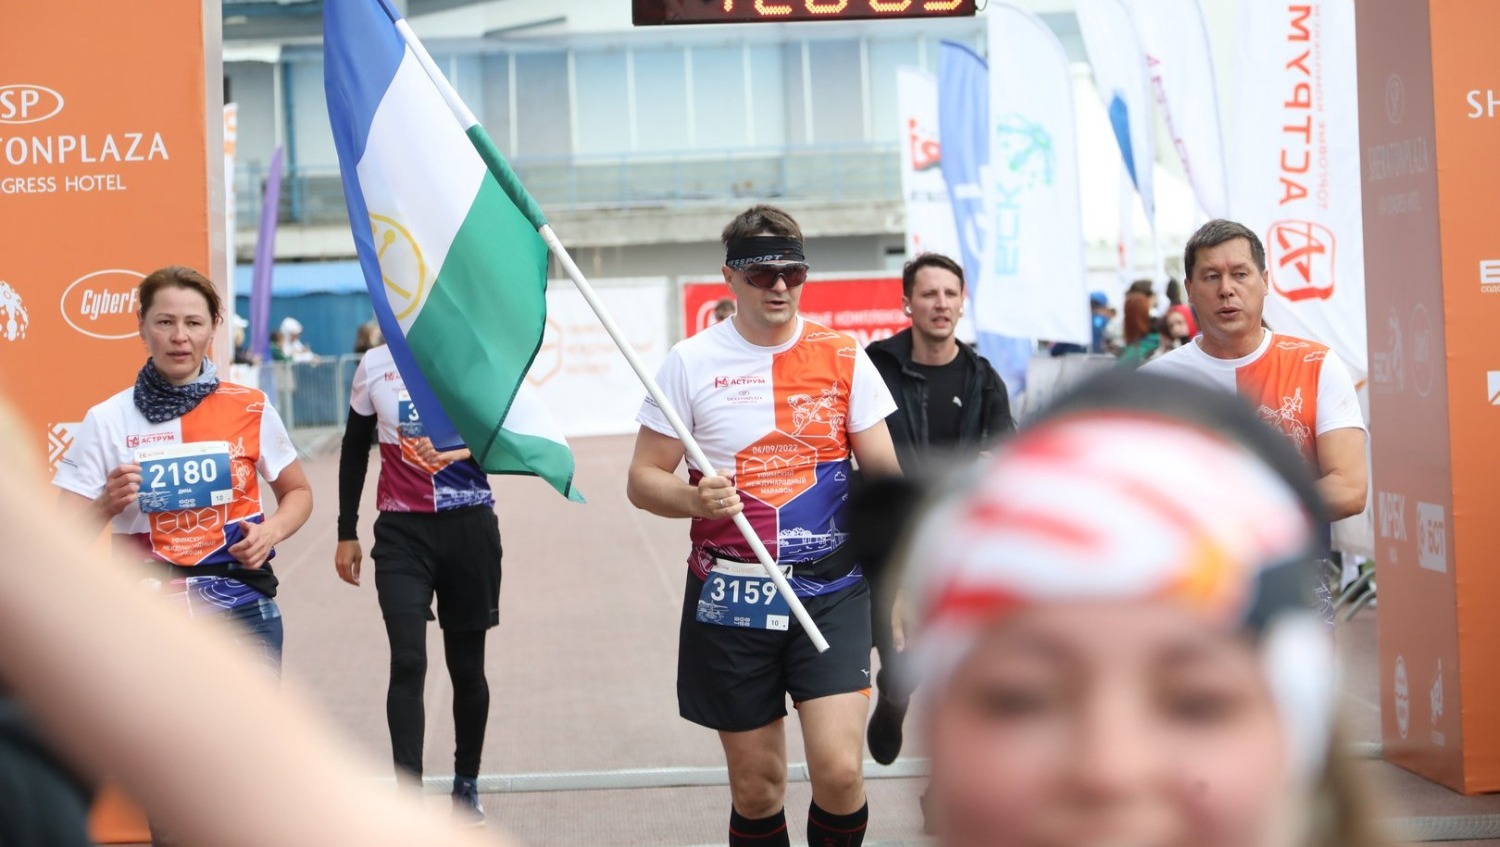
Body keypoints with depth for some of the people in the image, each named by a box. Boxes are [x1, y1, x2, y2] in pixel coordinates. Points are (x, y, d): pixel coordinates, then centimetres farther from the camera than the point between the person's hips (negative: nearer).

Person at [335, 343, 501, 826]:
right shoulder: (376, 366, 3)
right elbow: (355, 450, 14)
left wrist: (468, 447, -29)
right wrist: (346, 533, 14)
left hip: (469, 527, 0)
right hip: (402, 531, 0)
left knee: (466, 664, 10)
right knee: (407, 663, -12)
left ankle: (467, 782, 29)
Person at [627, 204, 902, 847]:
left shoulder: (844, 359, 4)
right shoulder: (690, 362, 1)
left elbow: (886, 475, 5)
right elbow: (643, 481, 3)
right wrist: (697, 500, -18)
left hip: (830, 591, 0)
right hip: (730, 597, 0)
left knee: (839, 769, -13)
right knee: (756, 787, 6)